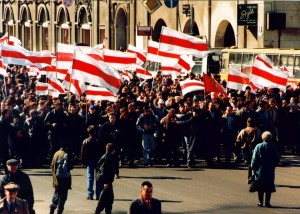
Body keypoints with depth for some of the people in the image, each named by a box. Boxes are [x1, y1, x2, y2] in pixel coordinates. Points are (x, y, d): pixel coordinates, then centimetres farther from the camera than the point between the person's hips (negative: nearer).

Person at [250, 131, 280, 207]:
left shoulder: (258, 146, -5)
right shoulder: (273, 147, -5)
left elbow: (254, 159, -6)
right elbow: (277, 159, 0)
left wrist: (253, 168, 0)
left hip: (260, 170, 0)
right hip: (270, 171, 0)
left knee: (260, 187, 8)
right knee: (269, 187, 5)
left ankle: (260, 202, 8)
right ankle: (267, 202, 3)